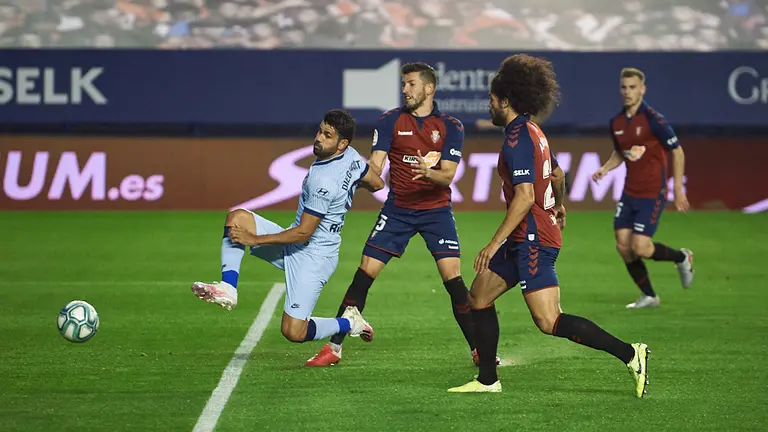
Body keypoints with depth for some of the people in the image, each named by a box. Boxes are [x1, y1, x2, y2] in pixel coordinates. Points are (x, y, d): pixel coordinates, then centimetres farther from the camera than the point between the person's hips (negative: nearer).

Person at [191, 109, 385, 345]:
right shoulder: (351, 156, -3)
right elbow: (377, 184, 14)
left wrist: (255, 239, -18)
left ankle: (348, 323, 14)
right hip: (296, 246, 10)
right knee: (237, 217, -6)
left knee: (294, 333, -12)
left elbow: (304, 232, -23)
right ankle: (228, 288, -17)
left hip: (313, 256, -10)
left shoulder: (323, 181, -28)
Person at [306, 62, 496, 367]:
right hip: (397, 209, 1)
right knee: (364, 275, -6)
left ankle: (479, 349, 0)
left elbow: (447, 176, -10)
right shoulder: (390, 121, -1)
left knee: (453, 279, -12)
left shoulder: (450, 127, -3)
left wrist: (428, 172, -32)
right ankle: (334, 347, 1)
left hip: (436, 209, -1)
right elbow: (375, 165, -7)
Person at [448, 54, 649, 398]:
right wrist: (558, 204, 51)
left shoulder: (517, 138, -16)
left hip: (533, 239, -10)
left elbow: (525, 196, -25)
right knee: (479, 295, 15)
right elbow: (557, 173, 30)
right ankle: (487, 379, 19)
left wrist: (495, 243, -24)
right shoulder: (532, 132, 13)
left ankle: (629, 354, -15)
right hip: (526, 239, 10)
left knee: (549, 322, -14)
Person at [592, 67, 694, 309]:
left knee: (640, 248, -13)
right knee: (623, 246, 0)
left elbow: (677, 152, -9)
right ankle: (649, 296, 16)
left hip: (652, 194, -7)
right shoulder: (617, 122, 5)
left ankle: (681, 258, 16)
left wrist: (678, 190, -11)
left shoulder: (653, 120, -15)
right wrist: (605, 169, 2)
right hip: (629, 193, 7)